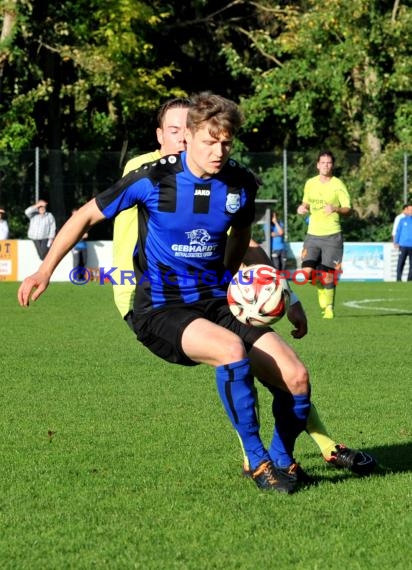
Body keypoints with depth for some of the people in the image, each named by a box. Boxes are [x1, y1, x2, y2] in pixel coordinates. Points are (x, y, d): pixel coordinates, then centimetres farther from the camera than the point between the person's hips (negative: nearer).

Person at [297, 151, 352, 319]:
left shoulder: (338, 184, -4)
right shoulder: (310, 183, 8)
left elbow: (348, 209, -6)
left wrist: (336, 209, -26)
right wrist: (302, 208, 0)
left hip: (332, 235, -3)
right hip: (313, 234, 3)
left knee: (328, 276, -4)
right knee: (306, 272, -10)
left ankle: (329, 307, 15)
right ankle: (320, 281, 23)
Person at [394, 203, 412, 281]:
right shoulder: (402, 220, 6)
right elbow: (398, 231, 7)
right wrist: (396, 242, 1)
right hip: (403, 245, -1)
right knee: (401, 262, -3)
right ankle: (398, 278, 0)